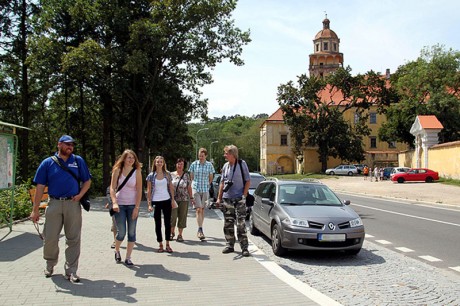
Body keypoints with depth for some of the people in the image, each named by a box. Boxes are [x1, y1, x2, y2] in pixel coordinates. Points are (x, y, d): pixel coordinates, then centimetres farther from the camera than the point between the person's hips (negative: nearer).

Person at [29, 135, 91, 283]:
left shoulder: (78, 161, 7)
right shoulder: (48, 163, 4)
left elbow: (87, 181, 12)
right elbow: (40, 187, 2)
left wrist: (80, 195, -6)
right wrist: (35, 210, -1)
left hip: (73, 204, 0)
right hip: (54, 204, 0)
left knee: (73, 239, 2)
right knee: (50, 238, 4)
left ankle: (71, 271, 12)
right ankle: (50, 265, 30)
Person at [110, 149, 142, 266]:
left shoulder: (137, 172, -3)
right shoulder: (117, 170, -1)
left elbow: (139, 191, -4)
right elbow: (112, 188, -6)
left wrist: (136, 208, -10)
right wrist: (114, 202, -20)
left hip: (132, 205, 1)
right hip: (119, 205, -1)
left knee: (131, 232, 1)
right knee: (121, 232, -2)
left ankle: (128, 258, 13)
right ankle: (117, 251, 28)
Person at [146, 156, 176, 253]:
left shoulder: (167, 174, 5)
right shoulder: (151, 175, 0)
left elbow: (171, 188, 9)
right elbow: (149, 190, 0)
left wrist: (173, 200, 3)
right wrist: (149, 204, -6)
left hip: (166, 201, 1)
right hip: (156, 202, -1)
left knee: (168, 223, 3)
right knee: (158, 224, 5)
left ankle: (167, 245, 13)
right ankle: (160, 245, 15)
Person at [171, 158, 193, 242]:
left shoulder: (186, 175, 6)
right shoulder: (171, 175, 6)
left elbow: (189, 187, 7)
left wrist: (191, 197, 3)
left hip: (184, 199, 0)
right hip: (173, 199, 0)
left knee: (182, 217, 2)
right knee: (172, 216, -4)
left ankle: (180, 235, 14)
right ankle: (172, 232, 18)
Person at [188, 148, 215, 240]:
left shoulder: (209, 165, 2)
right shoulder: (194, 164, 0)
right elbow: (191, 177, 11)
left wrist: (206, 185, 12)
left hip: (205, 190, 2)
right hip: (195, 189, -2)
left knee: (202, 210, 9)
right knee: (198, 209, -12)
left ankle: (199, 230, 20)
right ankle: (200, 230, -14)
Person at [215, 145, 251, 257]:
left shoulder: (242, 164, -3)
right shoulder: (225, 166, 10)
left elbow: (248, 181, -2)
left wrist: (244, 195, -11)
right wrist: (219, 198, 12)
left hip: (239, 199, -5)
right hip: (227, 199, 5)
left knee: (241, 224, -7)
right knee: (228, 224, 9)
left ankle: (244, 247, -1)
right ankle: (230, 245, 20)